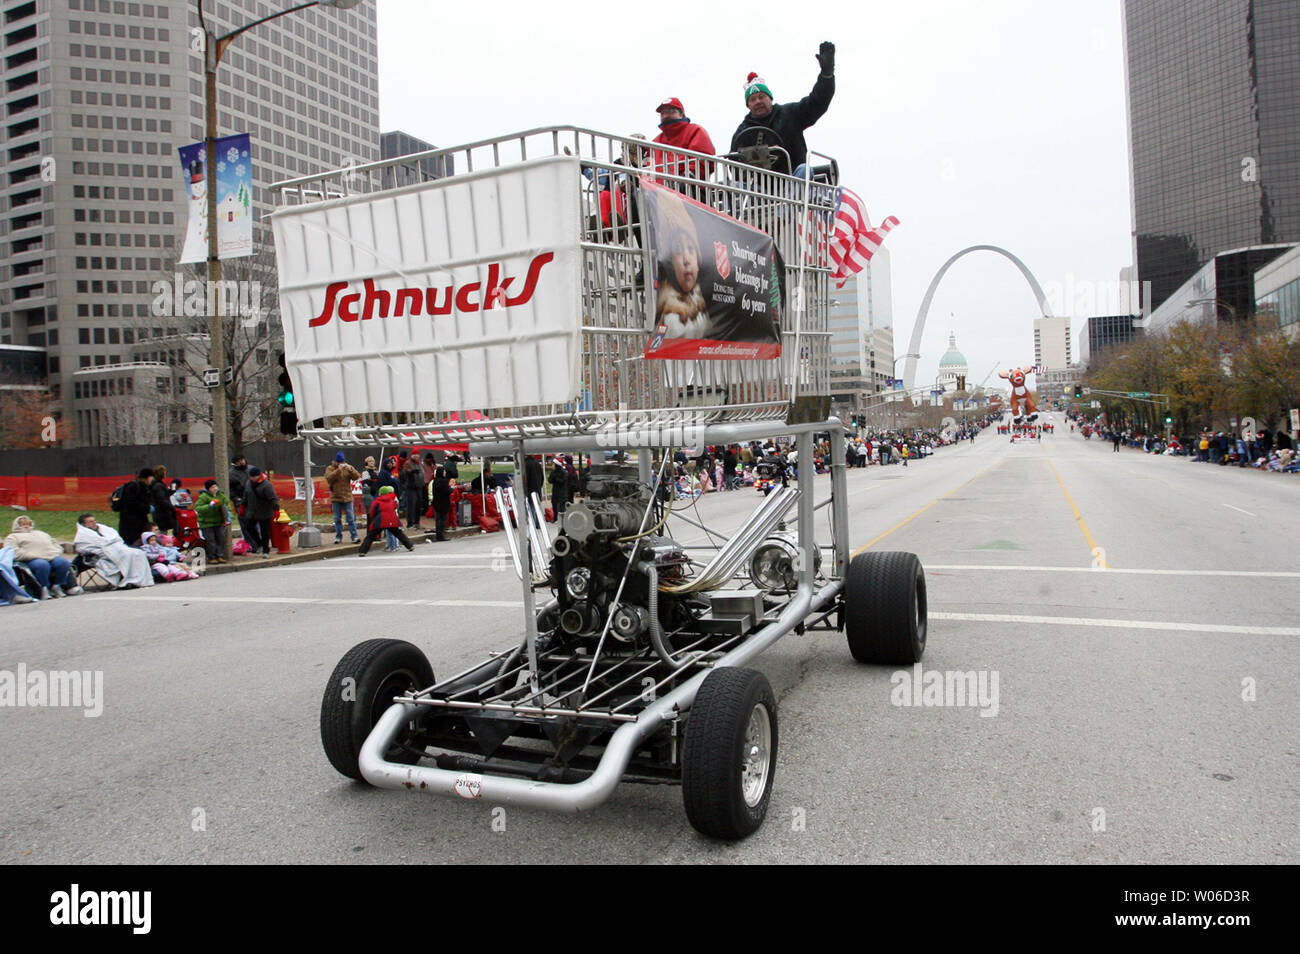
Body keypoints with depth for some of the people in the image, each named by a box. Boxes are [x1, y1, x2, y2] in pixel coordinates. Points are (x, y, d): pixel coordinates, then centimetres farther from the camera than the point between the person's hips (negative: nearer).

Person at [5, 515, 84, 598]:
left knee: (63, 562, -30)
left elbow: (58, 547, 30)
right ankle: (44, 589, -21)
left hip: (53, 557, 4)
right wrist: (36, 556, -13)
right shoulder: (13, 537, 22)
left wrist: (55, 553, 4)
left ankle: (56, 586, -13)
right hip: (32, 560, -4)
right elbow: (15, 553, 0)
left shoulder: (41, 533, 38)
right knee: (42, 565, -40)